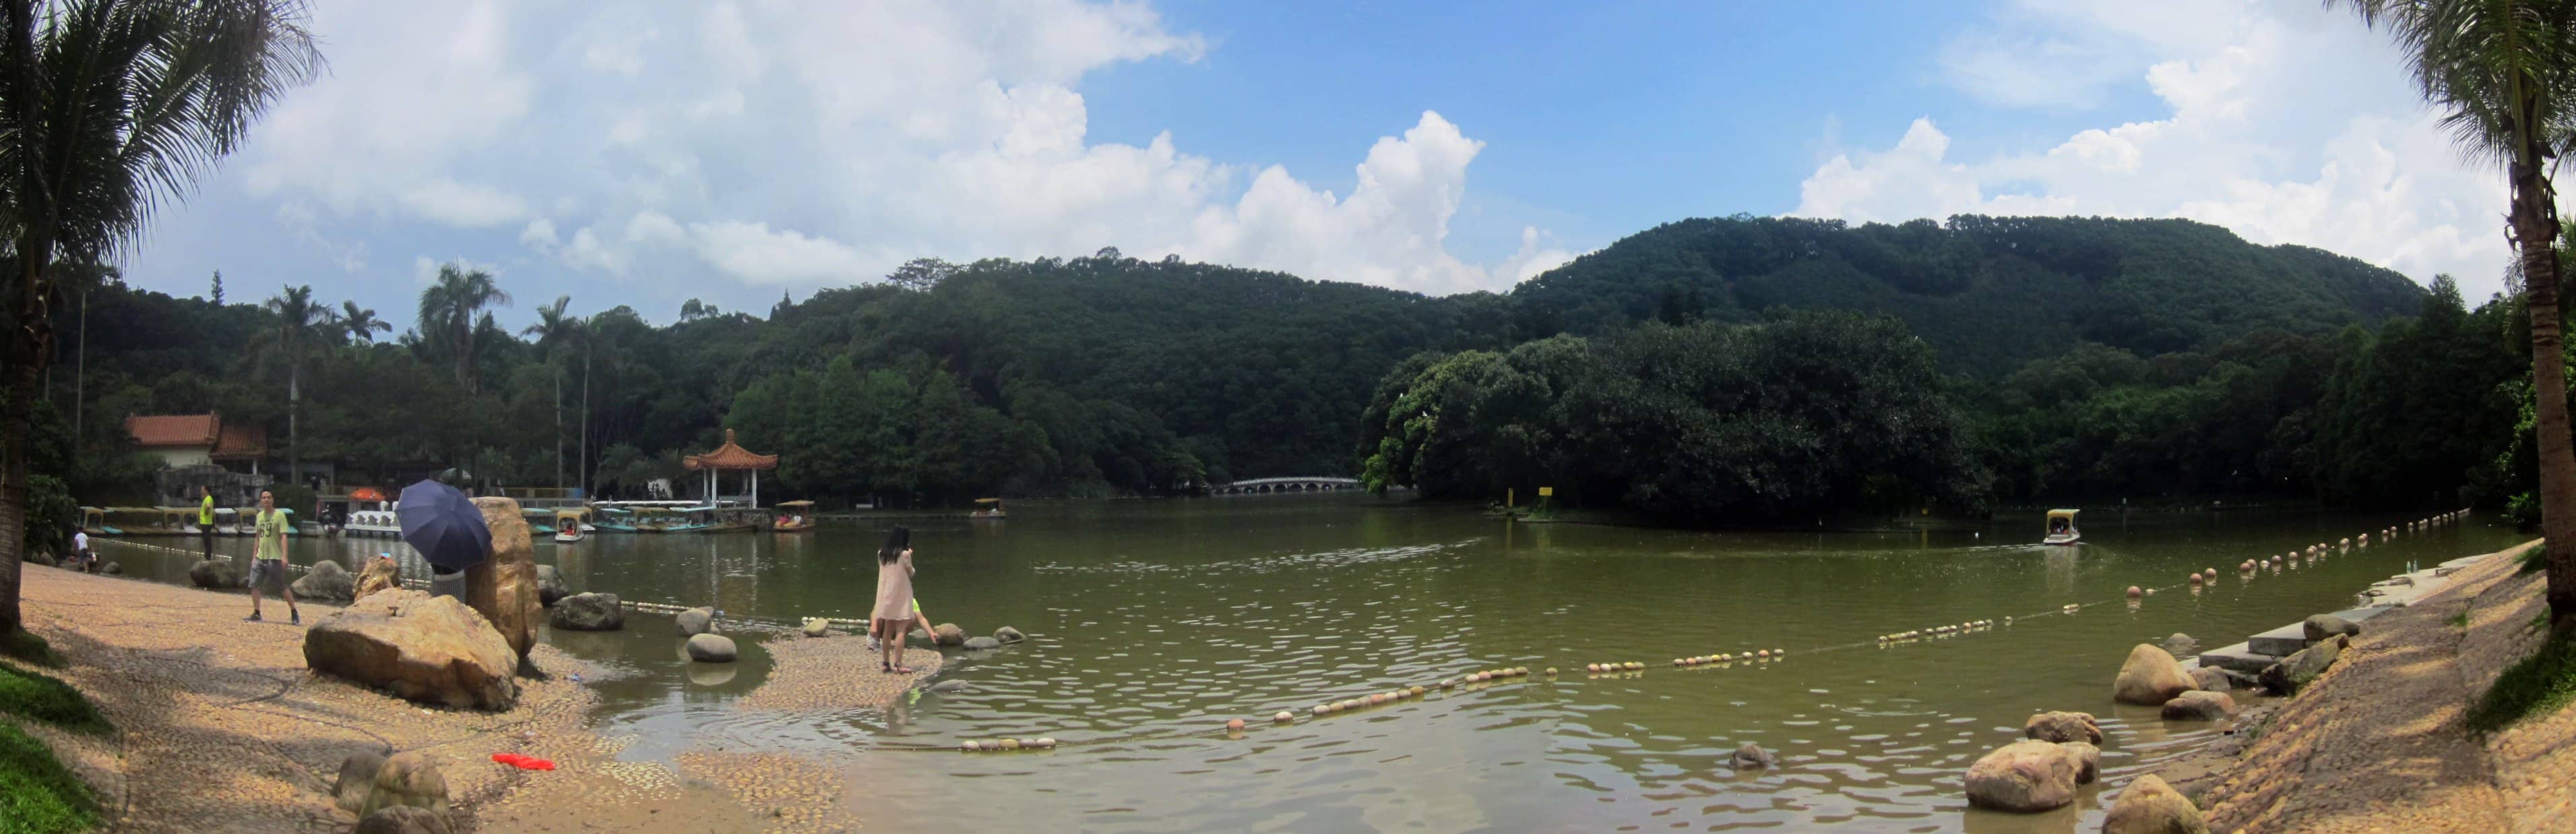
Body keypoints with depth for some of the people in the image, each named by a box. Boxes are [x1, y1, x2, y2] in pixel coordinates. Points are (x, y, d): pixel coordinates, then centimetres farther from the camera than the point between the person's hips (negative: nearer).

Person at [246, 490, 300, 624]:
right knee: (253, 584, 0)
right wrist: (254, 556, 15)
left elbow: (283, 537, -14)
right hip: (260, 557, 6)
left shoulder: (279, 515, -8)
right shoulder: (260, 516, 11)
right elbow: (258, 538, 18)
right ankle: (256, 614, 8)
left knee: (282, 587, -2)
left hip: (274, 558, -6)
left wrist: (284, 556, -22)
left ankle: (294, 613, 8)